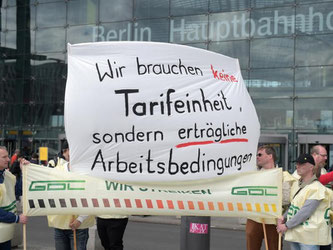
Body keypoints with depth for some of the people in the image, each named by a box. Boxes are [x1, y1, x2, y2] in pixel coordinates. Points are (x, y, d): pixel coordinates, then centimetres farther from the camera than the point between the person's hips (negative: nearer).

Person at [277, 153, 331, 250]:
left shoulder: (316, 188, -16)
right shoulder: (296, 185, 12)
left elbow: (305, 212, -21)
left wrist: (286, 226, -17)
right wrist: (284, 217, 3)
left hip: (309, 237, -8)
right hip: (294, 234, 8)